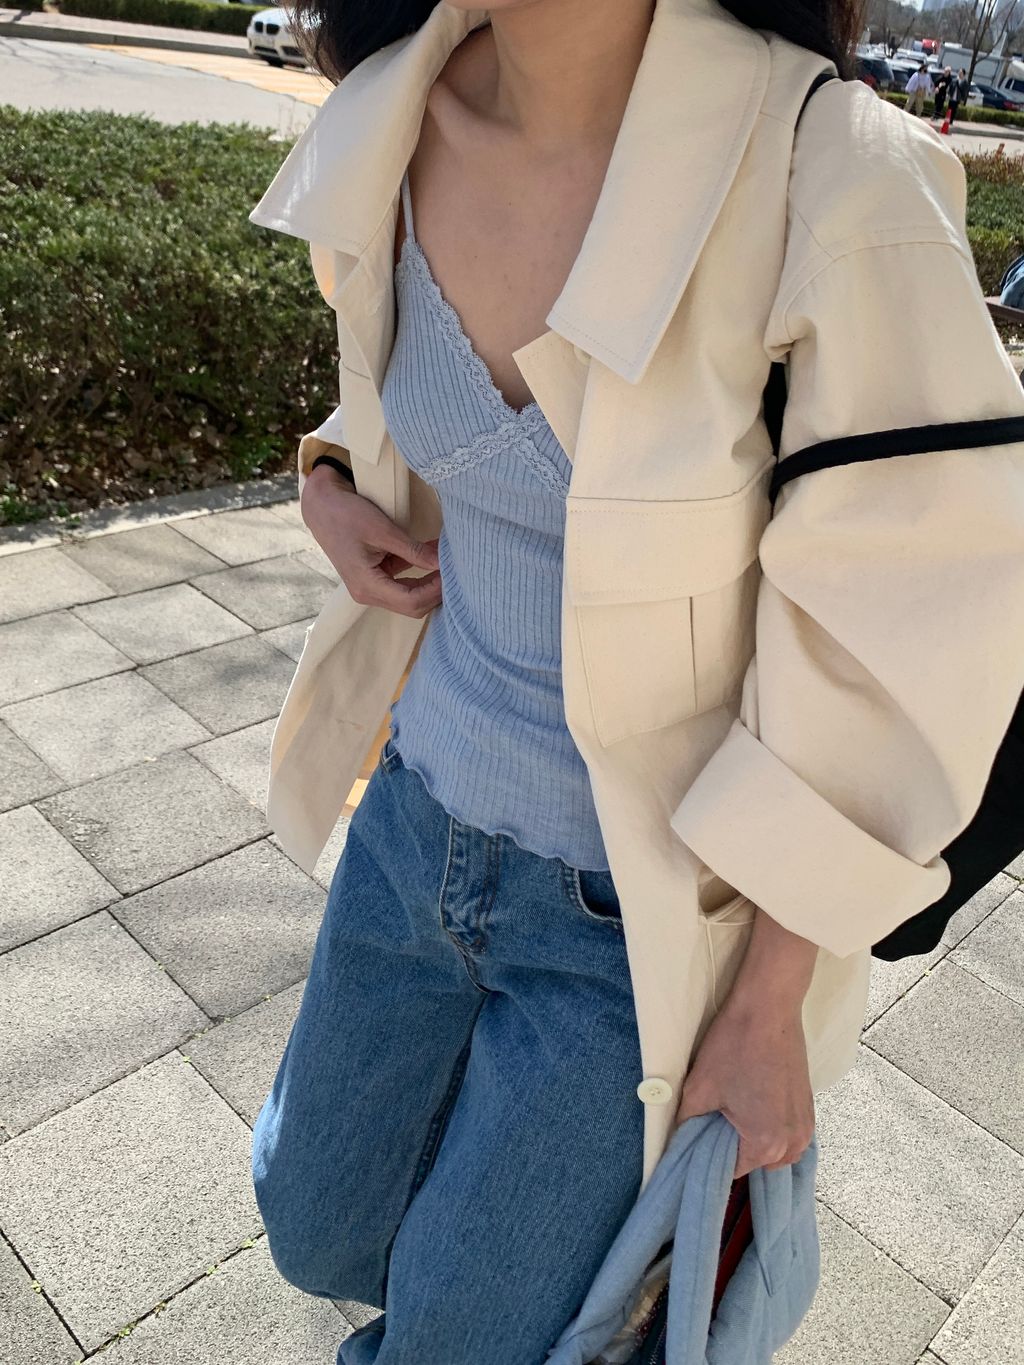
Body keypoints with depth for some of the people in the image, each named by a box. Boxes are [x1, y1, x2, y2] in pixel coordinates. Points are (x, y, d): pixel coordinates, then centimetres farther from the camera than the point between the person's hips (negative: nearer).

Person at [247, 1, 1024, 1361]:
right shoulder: (391, 130, -7)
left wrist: (770, 1008, -10)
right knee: (319, 1228, 24)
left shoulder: (831, 178, -26)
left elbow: (906, 641, -18)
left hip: (646, 902, -5)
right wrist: (327, 476, -6)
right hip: (428, 807, 6)